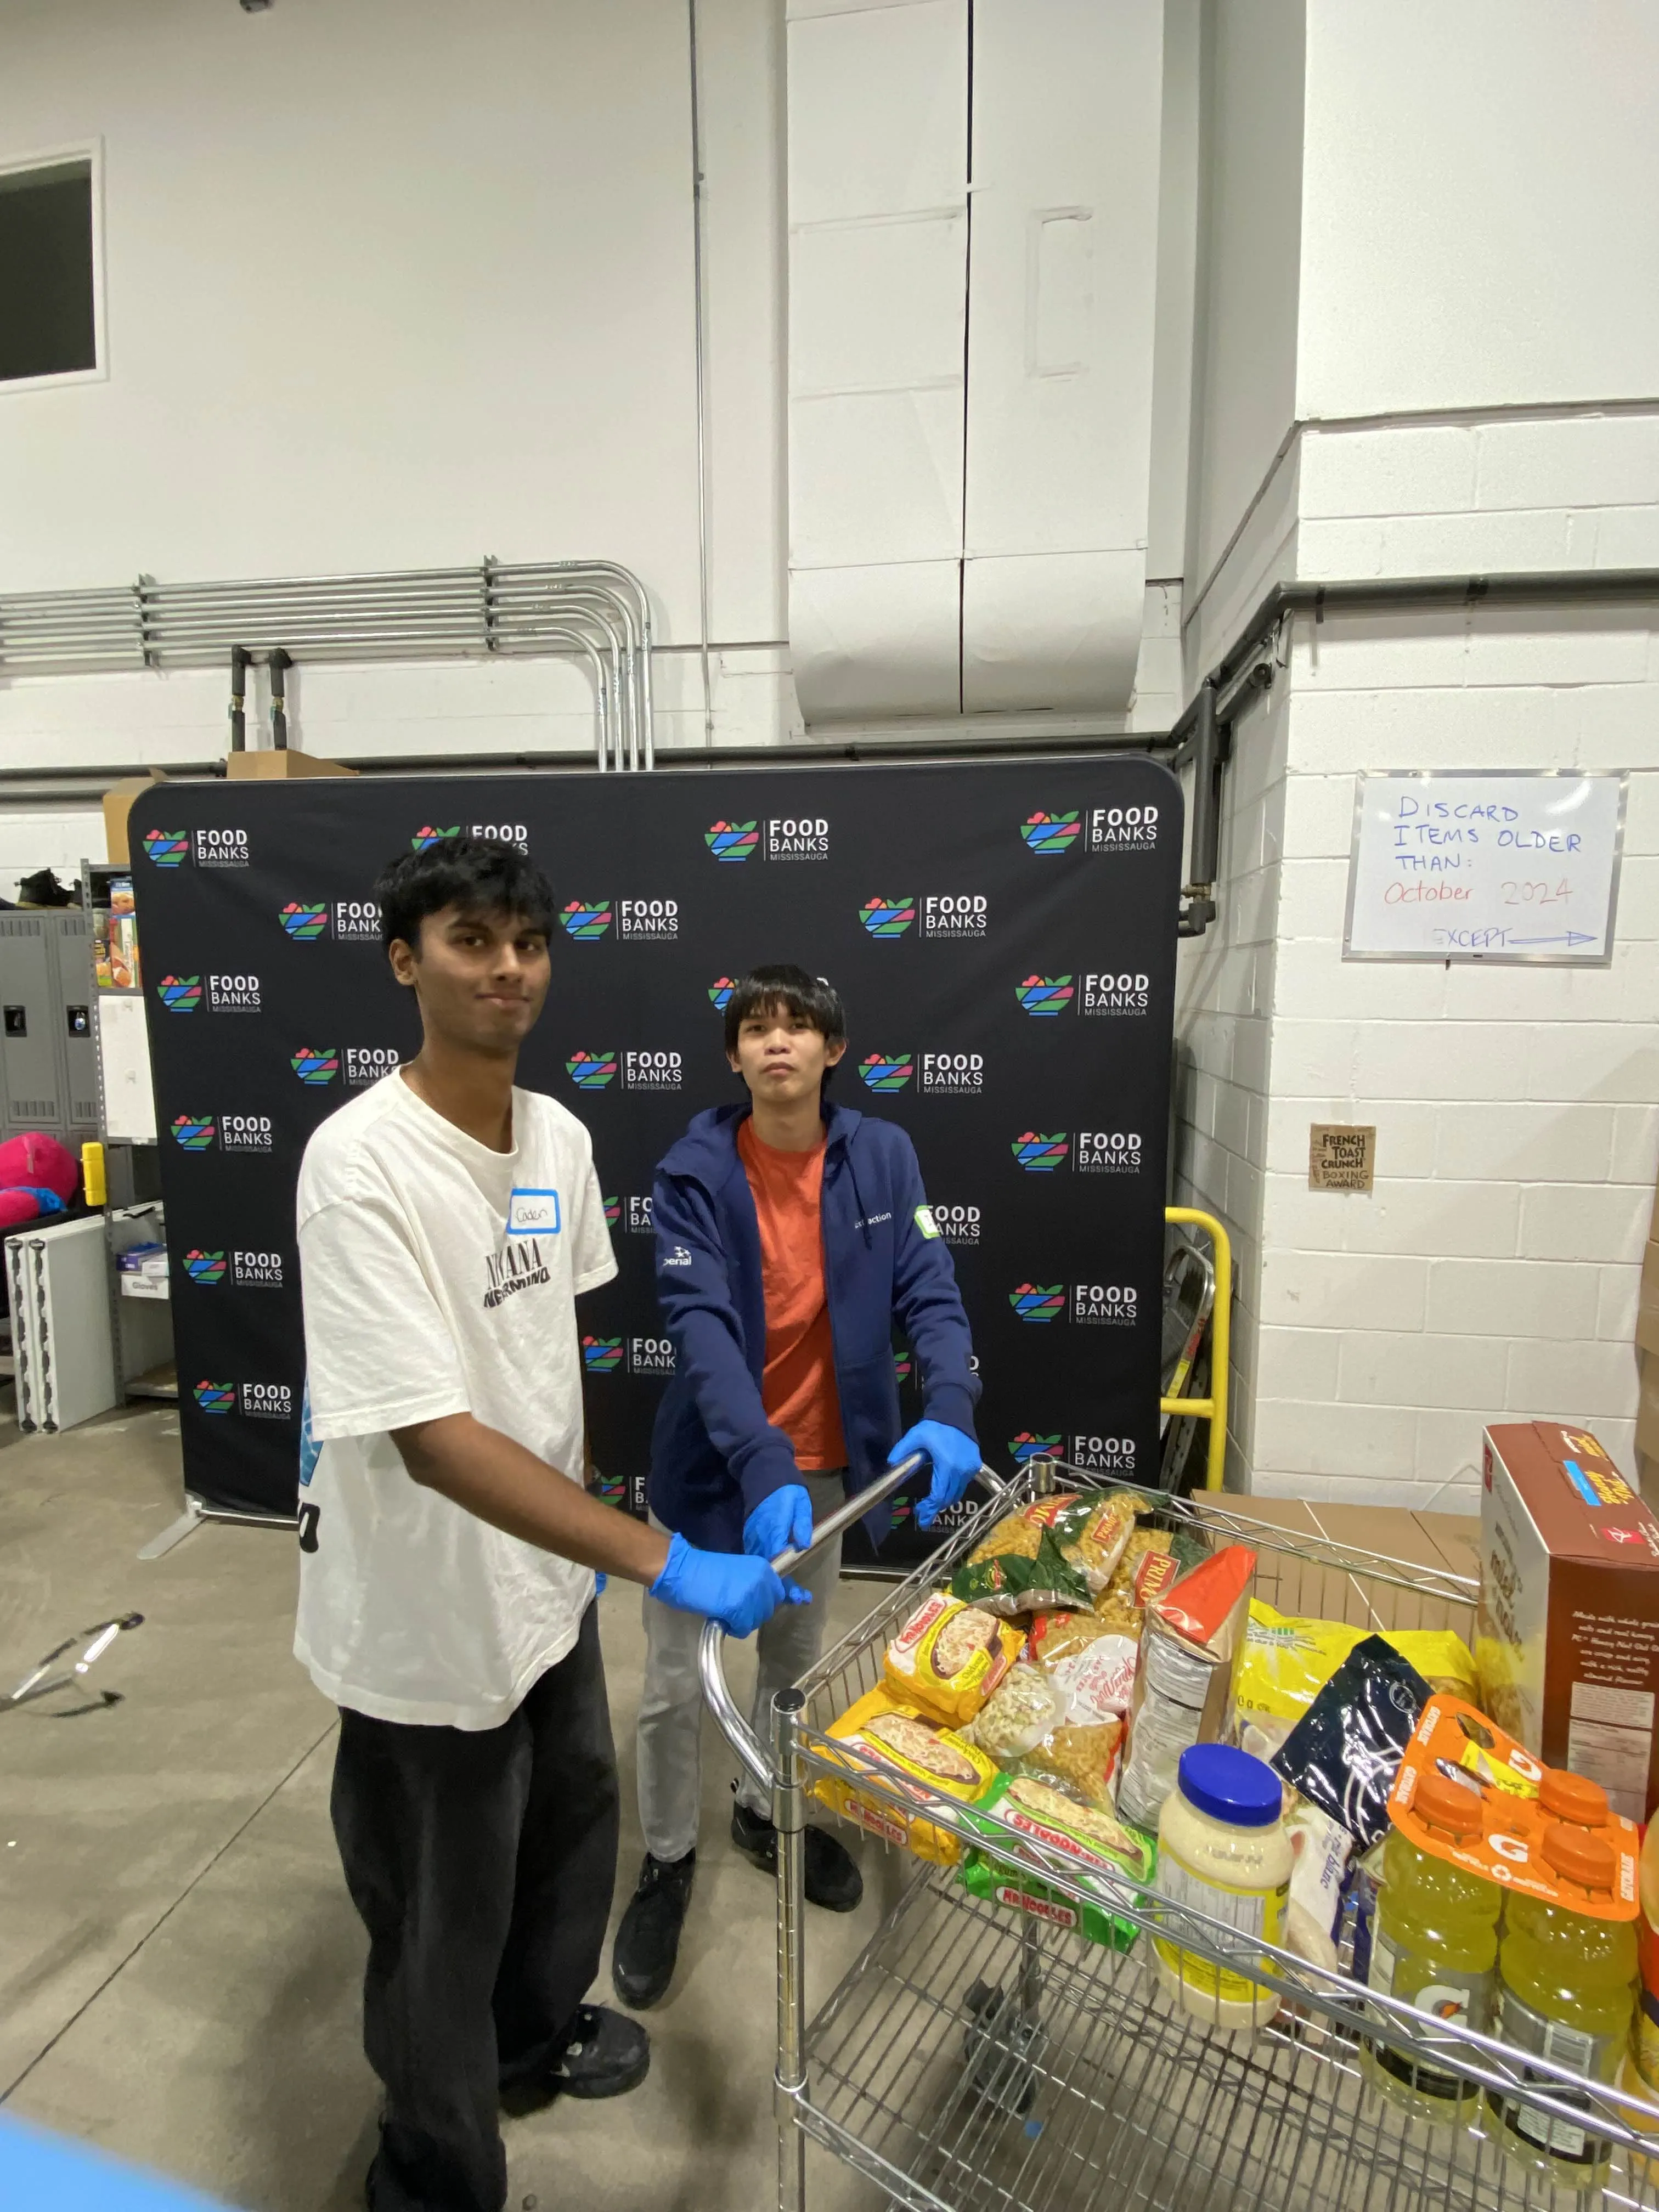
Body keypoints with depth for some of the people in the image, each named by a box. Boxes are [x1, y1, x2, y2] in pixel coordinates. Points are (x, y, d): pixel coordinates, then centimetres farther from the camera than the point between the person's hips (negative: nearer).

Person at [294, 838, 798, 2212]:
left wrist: (578, 1528, 13)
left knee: (574, 1828, 28)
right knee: (442, 1921, 17)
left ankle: (538, 2032, 59)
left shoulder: (561, 1136, -4)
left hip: (543, 1576, 7)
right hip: (427, 1619, -7)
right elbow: (430, 1435, -31)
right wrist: (658, 1560, -32)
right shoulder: (361, 1163, -27)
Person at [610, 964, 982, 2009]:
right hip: (711, 1463, -2)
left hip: (826, 1460, 3)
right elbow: (702, 1324, -27)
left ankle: (767, 1810, 52)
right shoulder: (695, 1171, -18)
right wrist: (761, 1465, -39)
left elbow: (930, 1290, -14)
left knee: (798, 1661, 24)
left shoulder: (883, 1155, -10)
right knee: (675, 1687, 9)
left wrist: (951, 1408, -32)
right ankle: (669, 1861, 39)